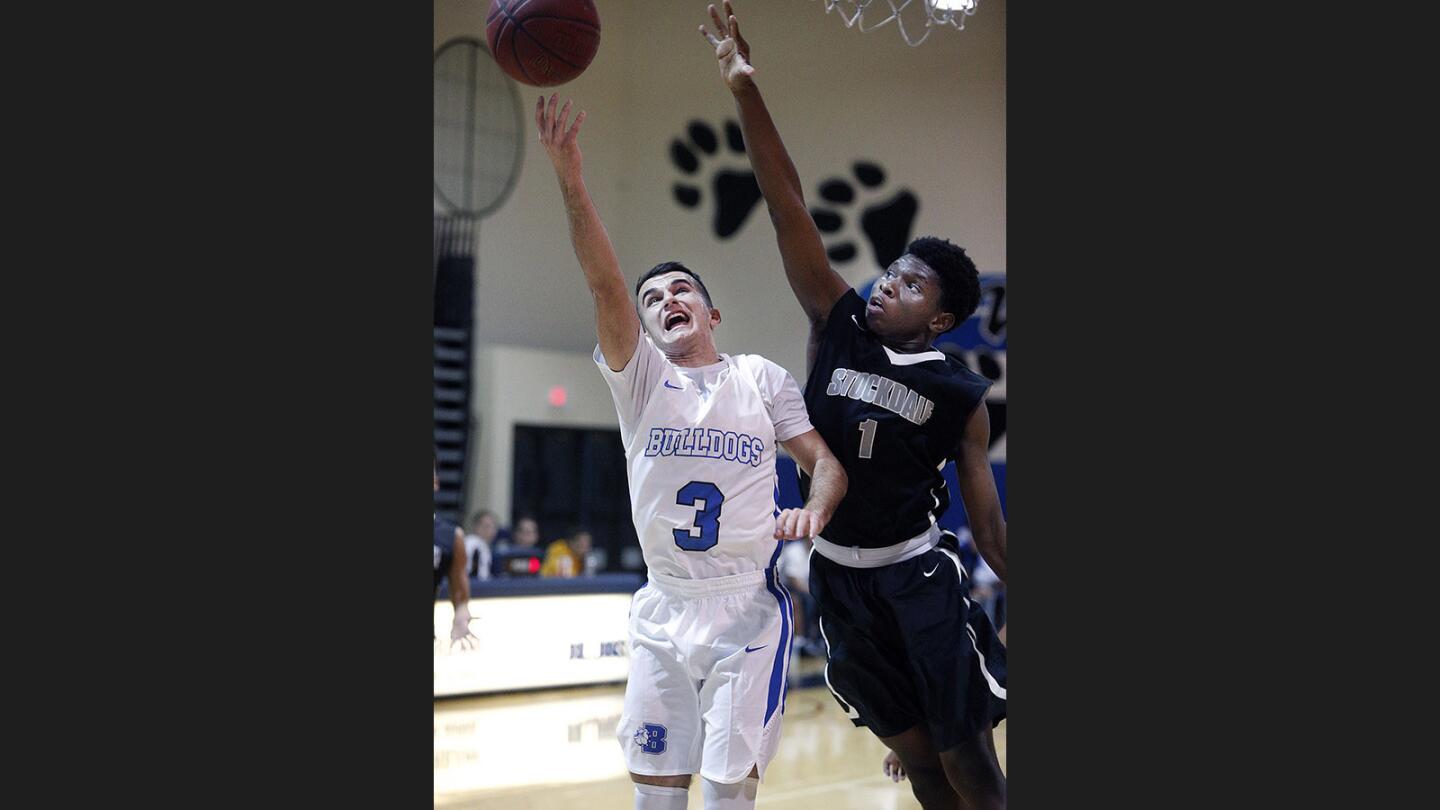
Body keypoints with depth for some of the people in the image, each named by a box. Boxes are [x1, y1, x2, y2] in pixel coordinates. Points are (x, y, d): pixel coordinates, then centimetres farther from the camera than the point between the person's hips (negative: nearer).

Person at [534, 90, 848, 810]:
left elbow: (825, 461, 2)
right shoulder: (638, 376, 3)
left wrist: (814, 509, -23)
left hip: (748, 604, -1)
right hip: (664, 608, 2)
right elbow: (605, 283, -12)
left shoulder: (760, 378, 4)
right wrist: (570, 180, -25)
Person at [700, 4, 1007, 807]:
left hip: (919, 577, -3)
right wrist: (747, 92, -16)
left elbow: (987, 517, 2)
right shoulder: (839, 327, -1)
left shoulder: (960, 394, -4)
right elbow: (789, 209, -9)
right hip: (838, 577, 3)